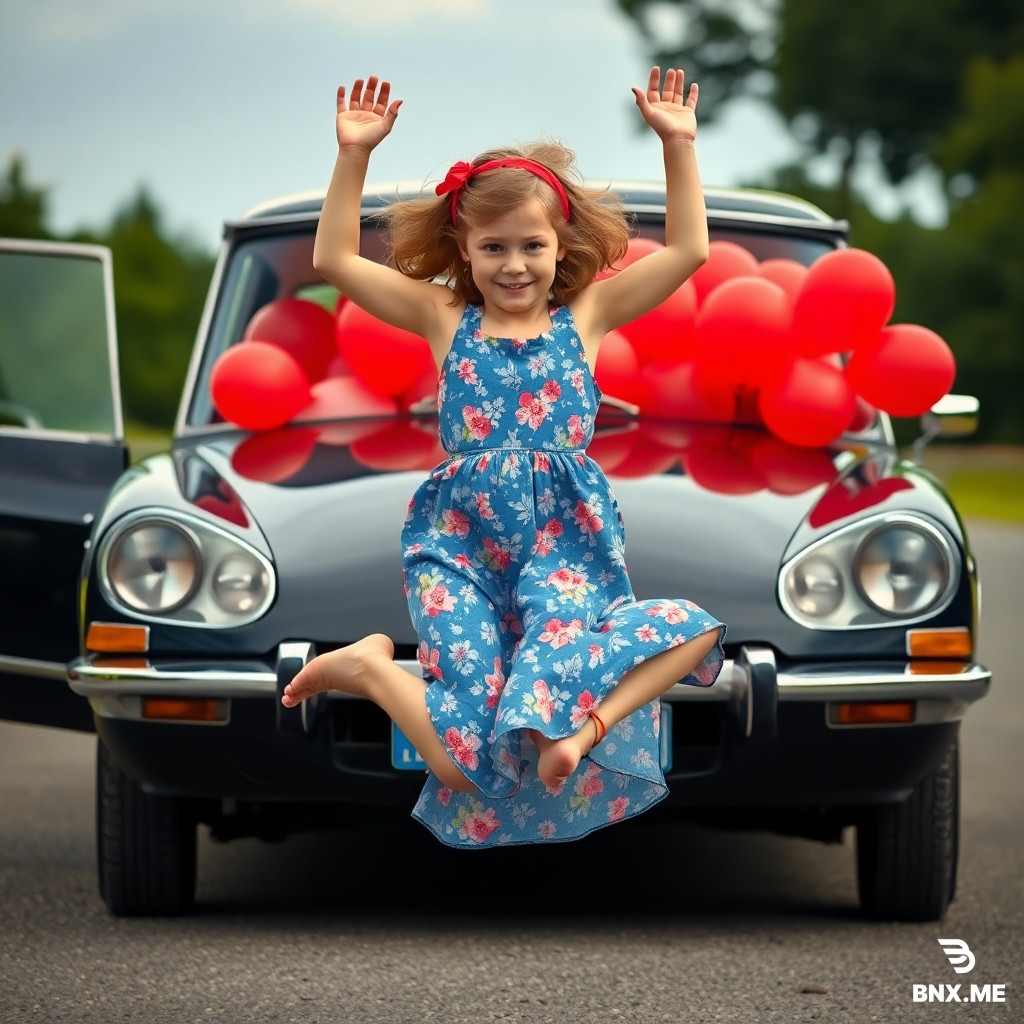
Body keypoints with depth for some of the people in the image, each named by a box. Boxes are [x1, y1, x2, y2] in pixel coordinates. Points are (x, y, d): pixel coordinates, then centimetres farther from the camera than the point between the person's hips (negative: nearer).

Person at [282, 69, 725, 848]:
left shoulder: (585, 315, 12)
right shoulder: (444, 318, 12)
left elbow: (688, 251, 7)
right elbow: (335, 260, 6)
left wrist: (678, 145, 1)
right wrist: (354, 155, -1)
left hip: (565, 540, 1)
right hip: (461, 542, -1)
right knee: (466, 756, -15)